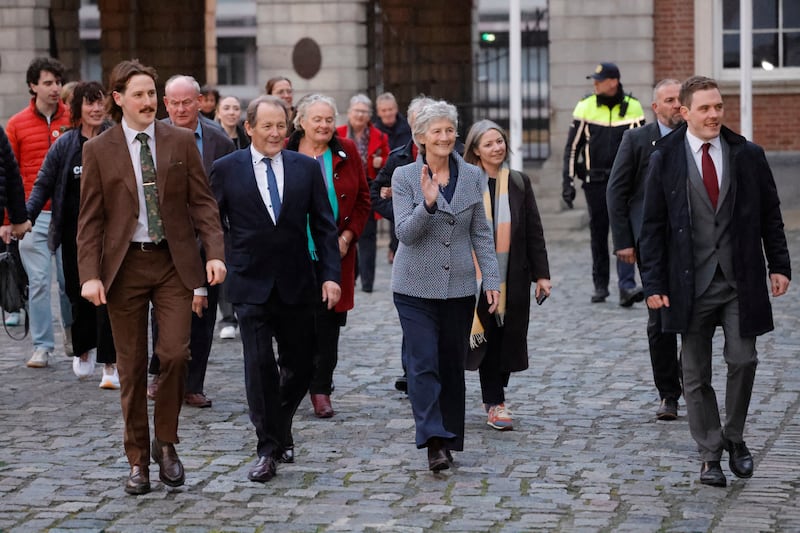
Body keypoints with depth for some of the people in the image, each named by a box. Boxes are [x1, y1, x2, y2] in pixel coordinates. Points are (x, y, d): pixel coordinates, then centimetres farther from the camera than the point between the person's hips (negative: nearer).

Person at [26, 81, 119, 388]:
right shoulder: (66, 144, 4)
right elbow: (44, 184, 7)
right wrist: (27, 216, -6)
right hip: (74, 233, 2)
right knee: (79, 293, 10)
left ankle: (110, 364, 0)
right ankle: (84, 349, 34)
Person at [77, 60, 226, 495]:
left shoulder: (181, 142, 4)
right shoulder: (98, 150, 1)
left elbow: (202, 202, 4)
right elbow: (90, 220, 1)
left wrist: (214, 253, -9)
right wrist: (90, 274, -9)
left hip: (173, 263, 0)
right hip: (125, 264, 0)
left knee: (175, 353, -12)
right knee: (132, 367, 5)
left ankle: (166, 442, 10)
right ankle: (138, 461, 16)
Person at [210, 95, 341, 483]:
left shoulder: (307, 168, 4)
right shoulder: (226, 169, 0)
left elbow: (324, 227, 5)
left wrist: (331, 274, -4)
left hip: (296, 285, 2)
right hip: (251, 284, -2)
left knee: (299, 366, 8)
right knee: (259, 365, -8)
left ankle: (279, 431, 32)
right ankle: (267, 449, 2)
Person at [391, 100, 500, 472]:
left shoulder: (472, 176, 5)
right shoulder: (405, 177, -4)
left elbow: (481, 234, 9)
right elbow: (405, 233, -11)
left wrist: (491, 280, 3)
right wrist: (427, 203, -27)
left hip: (459, 287, 3)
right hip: (416, 287, -3)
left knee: (452, 366, 9)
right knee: (424, 364, -11)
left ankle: (450, 438, 19)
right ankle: (434, 441, -14)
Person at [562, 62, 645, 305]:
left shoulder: (633, 108, 1)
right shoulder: (585, 107, 1)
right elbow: (572, 147, 4)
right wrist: (568, 182, 0)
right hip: (595, 181, 1)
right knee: (598, 234, 7)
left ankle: (626, 285, -16)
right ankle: (600, 285, 18)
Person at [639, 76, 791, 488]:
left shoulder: (748, 156, 4)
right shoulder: (665, 160, -1)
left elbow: (770, 215, 10)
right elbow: (653, 226, 0)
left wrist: (778, 265, 4)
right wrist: (654, 284, -4)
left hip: (740, 279, 1)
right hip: (692, 282, -1)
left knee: (743, 361, -3)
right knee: (696, 374, 3)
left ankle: (734, 436, 21)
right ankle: (710, 455, 15)